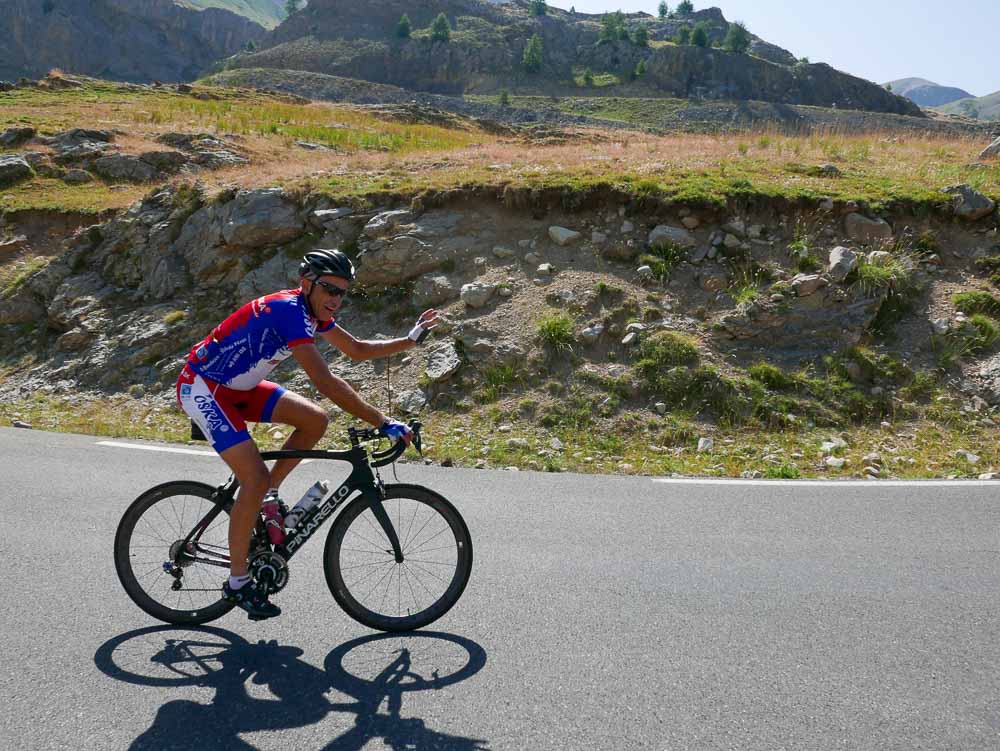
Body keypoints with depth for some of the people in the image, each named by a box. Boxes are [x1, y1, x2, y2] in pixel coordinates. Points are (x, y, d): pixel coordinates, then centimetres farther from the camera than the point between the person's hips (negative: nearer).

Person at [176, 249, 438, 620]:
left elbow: (357, 349, 13)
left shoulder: (313, 311, 0)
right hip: (202, 387, -9)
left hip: (237, 387, 9)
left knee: (315, 421, -3)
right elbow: (325, 382, -34)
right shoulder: (288, 310, -28)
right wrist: (383, 423, -34)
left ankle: (267, 497, 10)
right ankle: (237, 582, -3)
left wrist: (411, 340, 2)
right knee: (255, 477, -17)